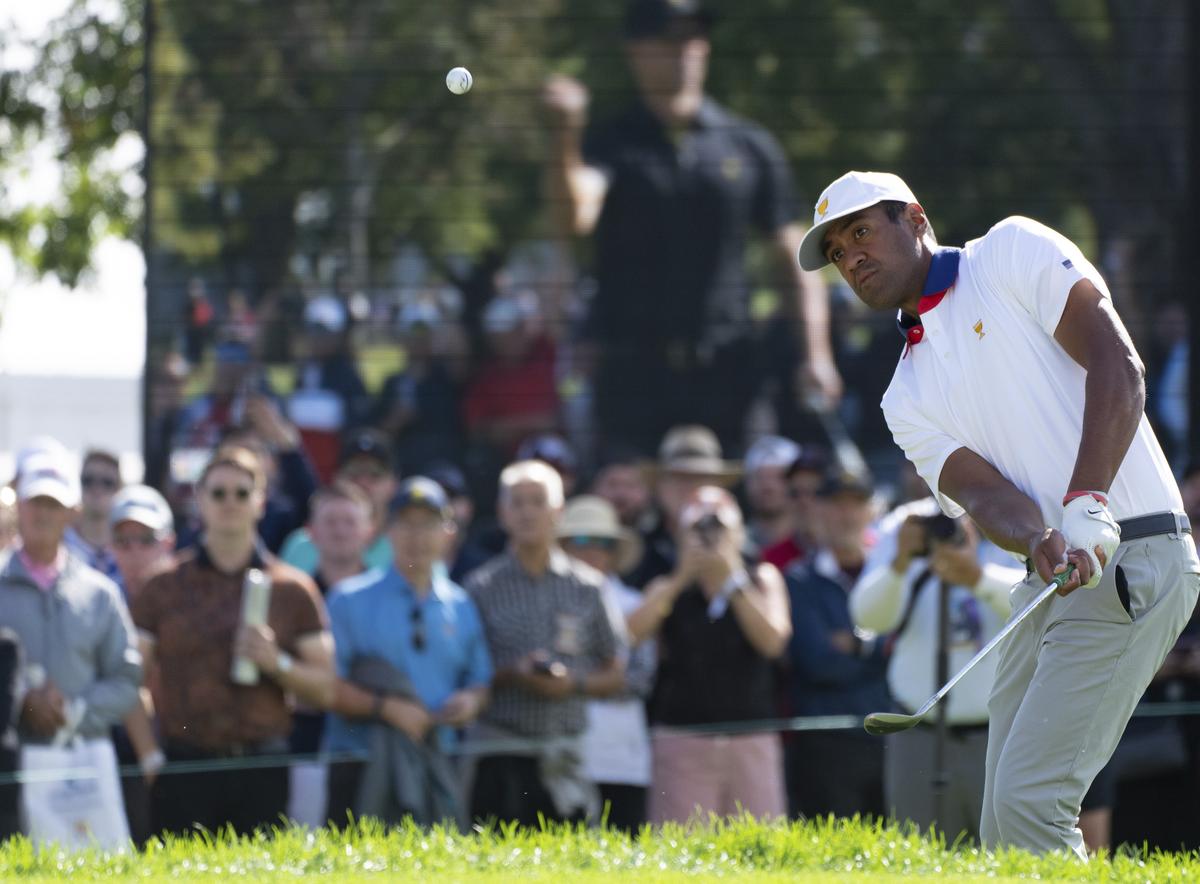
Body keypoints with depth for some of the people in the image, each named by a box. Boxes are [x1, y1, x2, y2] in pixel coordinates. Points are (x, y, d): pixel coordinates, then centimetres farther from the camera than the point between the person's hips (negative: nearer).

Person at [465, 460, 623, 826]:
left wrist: (574, 683, -7)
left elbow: (615, 677, 13)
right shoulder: (482, 587, 5)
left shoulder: (587, 587, 10)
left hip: (564, 754, 2)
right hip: (501, 752, -2)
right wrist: (512, 675, -12)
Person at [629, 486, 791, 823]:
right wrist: (682, 578, -10)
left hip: (752, 742, 1)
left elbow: (773, 641, -5)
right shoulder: (669, 590, 11)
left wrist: (732, 580, -7)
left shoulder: (762, 579, 13)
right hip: (682, 741, -1)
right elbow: (632, 632, -9)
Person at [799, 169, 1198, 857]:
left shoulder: (1015, 252, 2)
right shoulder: (908, 399, 19)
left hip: (1130, 561, -8)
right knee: (1004, 830, 5)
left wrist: (1087, 506, -24)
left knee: (1026, 800, -17)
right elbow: (982, 492, 1)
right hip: (1047, 586, 8)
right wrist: (1040, 541, -23)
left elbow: (1118, 368, -11)